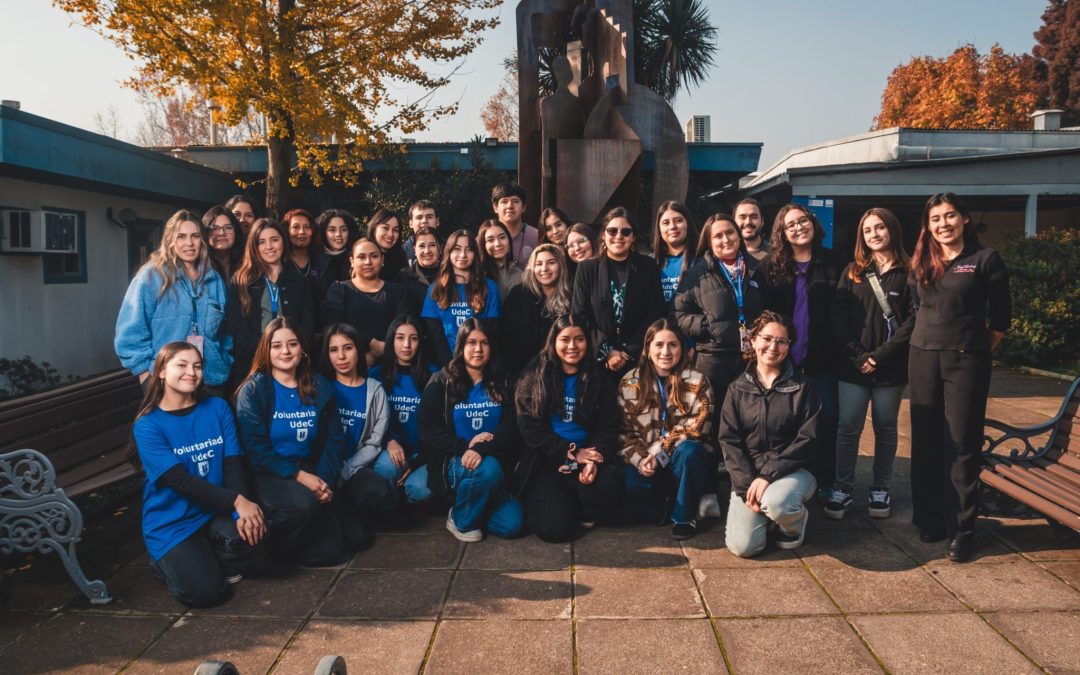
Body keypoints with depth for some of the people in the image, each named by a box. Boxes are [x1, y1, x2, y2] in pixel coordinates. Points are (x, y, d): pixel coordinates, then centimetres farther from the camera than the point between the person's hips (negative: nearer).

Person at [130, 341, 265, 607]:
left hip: (215, 512, 3)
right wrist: (237, 501, -28)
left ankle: (224, 569, 5)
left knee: (250, 529, -30)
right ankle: (166, 561, 13)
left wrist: (242, 511, -22)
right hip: (172, 522, -3)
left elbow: (233, 464, -5)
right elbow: (181, 481, -18)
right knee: (203, 592, -20)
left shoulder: (217, 408, 2)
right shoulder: (148, 426, -9)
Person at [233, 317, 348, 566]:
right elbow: (255, 448, -12)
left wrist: (325, 481, -10)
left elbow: (335, 440, 5)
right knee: (303, 503, -36)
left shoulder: (319, 387, 7)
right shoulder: (253, 390, -5)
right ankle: (268, 544, -4)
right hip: (267, 476, -4)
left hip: (309, 473, 4)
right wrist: (299, 475, -20)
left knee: (330, 551, -9)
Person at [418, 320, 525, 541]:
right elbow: (428, 432, -5)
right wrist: (465, 445, -20)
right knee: (488, 469, -36)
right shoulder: (441, 383, 1)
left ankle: (476, 507, 12)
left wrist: (481, 450, -22)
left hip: (492, 462, 3)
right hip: (452, 463, -3)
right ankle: (461, 520, -8)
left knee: (512, 524, -19)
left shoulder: (499, 384, 9)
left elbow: (511, 427, -3)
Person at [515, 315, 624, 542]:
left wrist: (595, 460, -19)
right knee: (556, 529, -20)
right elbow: (529, 427, -5)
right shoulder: (534, 377, 1)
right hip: (547, 458, -2)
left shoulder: (600, 378, 8)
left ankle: (586, 515, 4)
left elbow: (608, 427, 2)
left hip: (588, 453, 2)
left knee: (608, 483, -31)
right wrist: (571, 452, -15)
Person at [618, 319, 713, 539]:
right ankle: (666, 507, 2)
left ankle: (684, 515, -12)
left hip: (686, 459, -1)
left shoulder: (697, 382, -3)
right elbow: (625, 430, 1)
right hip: (645, 462, 1)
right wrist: (639, 459, -16)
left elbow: (695, 428, -11)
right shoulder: (629, 383, 3)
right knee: (631, 486, -31)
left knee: (689, 451, -36)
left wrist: (659, 452, -19)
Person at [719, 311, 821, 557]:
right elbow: (729, 440, 0)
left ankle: (796, 519, 1)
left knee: (776, 502, -36)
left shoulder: (802, 387, 0)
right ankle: (766, 509, 16)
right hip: (748, 473, 2)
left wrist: (768, 475, -18)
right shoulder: (738, 388, 5)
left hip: (793, 470, -1)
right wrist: (746, 484, -14)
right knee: (743, 546, -16)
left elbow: (807, 440, -8)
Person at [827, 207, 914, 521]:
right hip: (853, 364, 2)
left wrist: (881, 355, -12)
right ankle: (843, 488, 9)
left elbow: (914, 319, -6)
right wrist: (857, 355, -9)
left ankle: (881, 488, 21)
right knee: (848, 428, 0)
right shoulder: (852, 272, 10)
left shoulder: (908, 273, 1)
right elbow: (838, 316, 2)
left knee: (885, 428, 9)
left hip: (891, 366, -1)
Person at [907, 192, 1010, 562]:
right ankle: (929, 518, 20)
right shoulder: (920, 263, 9)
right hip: (923, 358, 4)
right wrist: (932, 339, 11)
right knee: (925, 442, 8)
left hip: (966, 362, -4)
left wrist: (977, 350, 4)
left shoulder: (985, 259, -4)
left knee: (961, 445, -1)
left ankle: (962, 529, 7)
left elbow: (1001, 317, 1)